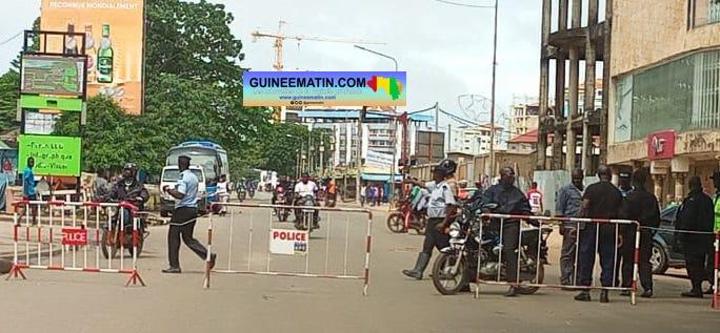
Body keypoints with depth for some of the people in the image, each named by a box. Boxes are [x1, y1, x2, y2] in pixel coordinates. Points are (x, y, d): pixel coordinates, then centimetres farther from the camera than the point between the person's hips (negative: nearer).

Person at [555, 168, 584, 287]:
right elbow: (559, 209, -1)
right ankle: (565, 281, -4)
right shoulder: (565, 190, 2)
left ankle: (576, 281, 13)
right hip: (570, 226, -6)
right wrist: (561, 224, -9)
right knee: (567, 254, -5)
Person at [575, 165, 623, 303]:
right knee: (607, 260, 7)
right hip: (609, 229, 2)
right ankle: (604, 291, 4)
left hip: (592, 227, -2)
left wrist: (581, 224, -5)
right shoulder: (617, 192, 6)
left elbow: (584, 207, -10)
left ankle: (585, 290, 5)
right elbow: (620, 213, 5)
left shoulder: (591, 189, -2)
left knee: (586, 258, 5)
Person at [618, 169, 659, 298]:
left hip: (631, 232, -4)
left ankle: (627, 286, 5)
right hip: (646, 233, 4)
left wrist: (621, 232, -7)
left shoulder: (630, 197, -10)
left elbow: (624, 216, -11)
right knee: (645, 261, 6)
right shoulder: (652, 198, 5)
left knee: (628, 260, 4)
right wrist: (653, 229, 19)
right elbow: (657, 218, 10)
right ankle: (647, 287, -4)